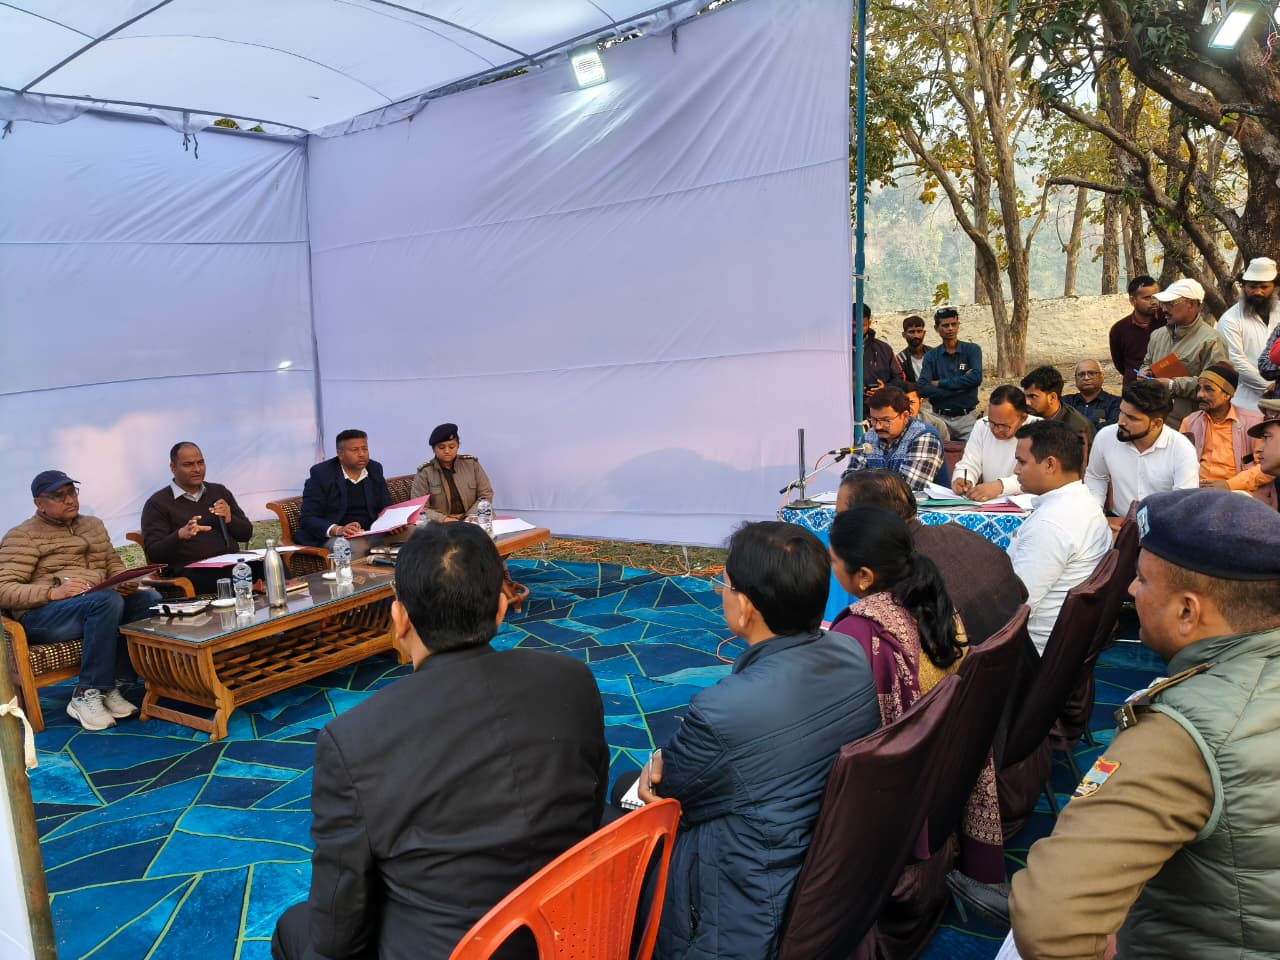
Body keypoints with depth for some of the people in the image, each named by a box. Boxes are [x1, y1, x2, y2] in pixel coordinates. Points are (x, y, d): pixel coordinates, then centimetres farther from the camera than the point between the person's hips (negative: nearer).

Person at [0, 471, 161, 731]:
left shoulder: (94, 525, 21)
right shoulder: (22, 536, 1)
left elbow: (114, 564, 21)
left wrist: (124, 582, -3)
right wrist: (54, 592, -24)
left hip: (96, 606, 6)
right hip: (41, 616, -6)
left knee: (151, 599, -23)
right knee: (108, 600, -36)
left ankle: (111, 685, -21)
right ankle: (86, 695, -27)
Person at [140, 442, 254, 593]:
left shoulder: (219, 492, 21)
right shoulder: (157, 503, 6)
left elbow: (247, 533, 20)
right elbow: (154, 554, -3)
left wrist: (230, 520, -2)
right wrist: (180, 535, -23)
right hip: (192, 573, -5)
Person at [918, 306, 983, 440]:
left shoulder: (972, 350, 2)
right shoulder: (931, 356, 3)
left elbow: (976, 378, -15)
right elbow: (924, 389, -10)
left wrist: (940, 383, -10)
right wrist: (960, 386, -12)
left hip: (967, 418, -1)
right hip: (940, 418, 1)